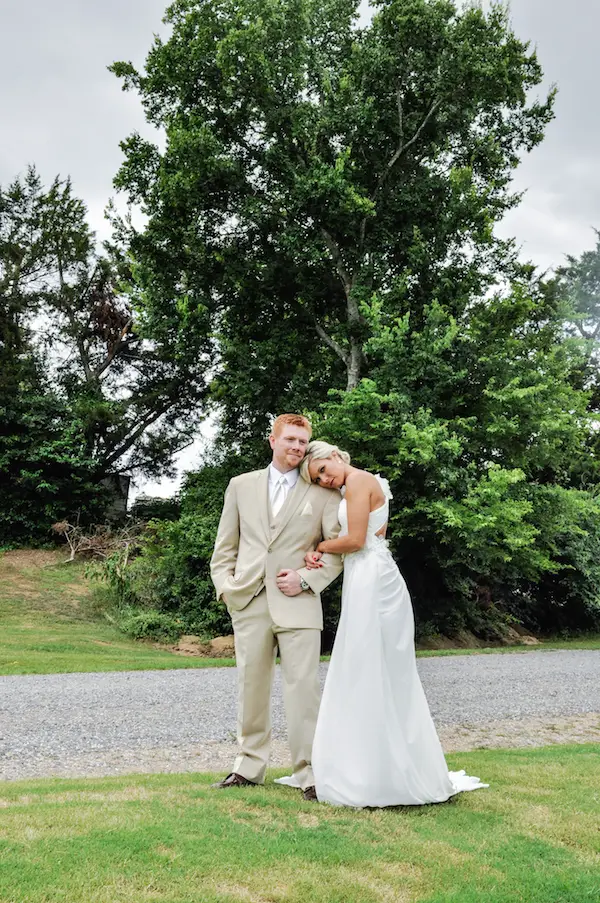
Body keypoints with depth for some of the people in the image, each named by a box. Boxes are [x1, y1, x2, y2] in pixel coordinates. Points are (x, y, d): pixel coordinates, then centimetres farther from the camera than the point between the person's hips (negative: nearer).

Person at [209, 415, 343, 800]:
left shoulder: (323, 492, 5)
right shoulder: (241, 485, 12)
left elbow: (338, 548, 3)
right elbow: (225, 545, 14)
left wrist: (306, 578, -8)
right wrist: (225, 586, 3)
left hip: (298, 604, -2)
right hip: (249, 603, 3)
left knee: (303, 686, -5)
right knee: (251, 686, 10)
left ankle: (309, 771, 6)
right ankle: (250, 764, 24)